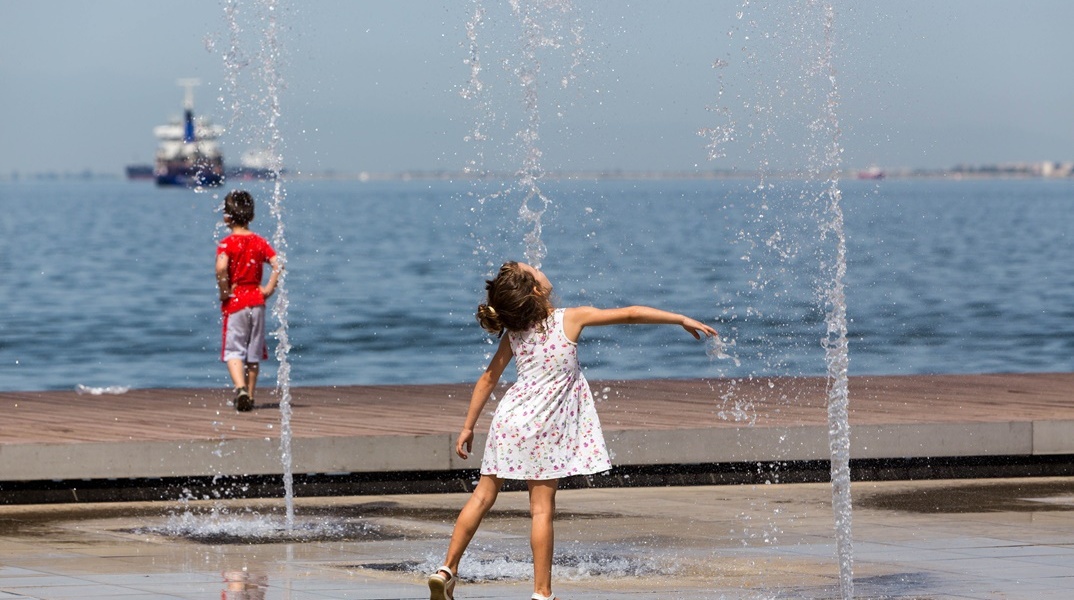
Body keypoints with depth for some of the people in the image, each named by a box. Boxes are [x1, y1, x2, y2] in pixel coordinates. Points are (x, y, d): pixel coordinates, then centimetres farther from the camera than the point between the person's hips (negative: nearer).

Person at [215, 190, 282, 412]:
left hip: (234, 302, -4)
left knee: (233, 350, -2)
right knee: (254, 352, 13)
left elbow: (221, 268, -27)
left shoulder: (227, 243, -9)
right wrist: (269, 288, -1)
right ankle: (250, 396, 17)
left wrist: (224, 291, -14)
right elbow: (278, 265, -8)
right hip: (256, 300, 4)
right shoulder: (260, 242, 3)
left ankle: (240, 388, -25)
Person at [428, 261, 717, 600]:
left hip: (508, 420, 5)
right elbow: (630, 314, -5)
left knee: (483, 496, 12)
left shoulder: (514, 333, 4)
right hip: (541, 430, -4)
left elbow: (488, 379, 9)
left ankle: (447, 570, 11)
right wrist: (682, 320, 4)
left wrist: (468, 426, 16)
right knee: (542, 509, -1)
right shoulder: (571, 319, -9)